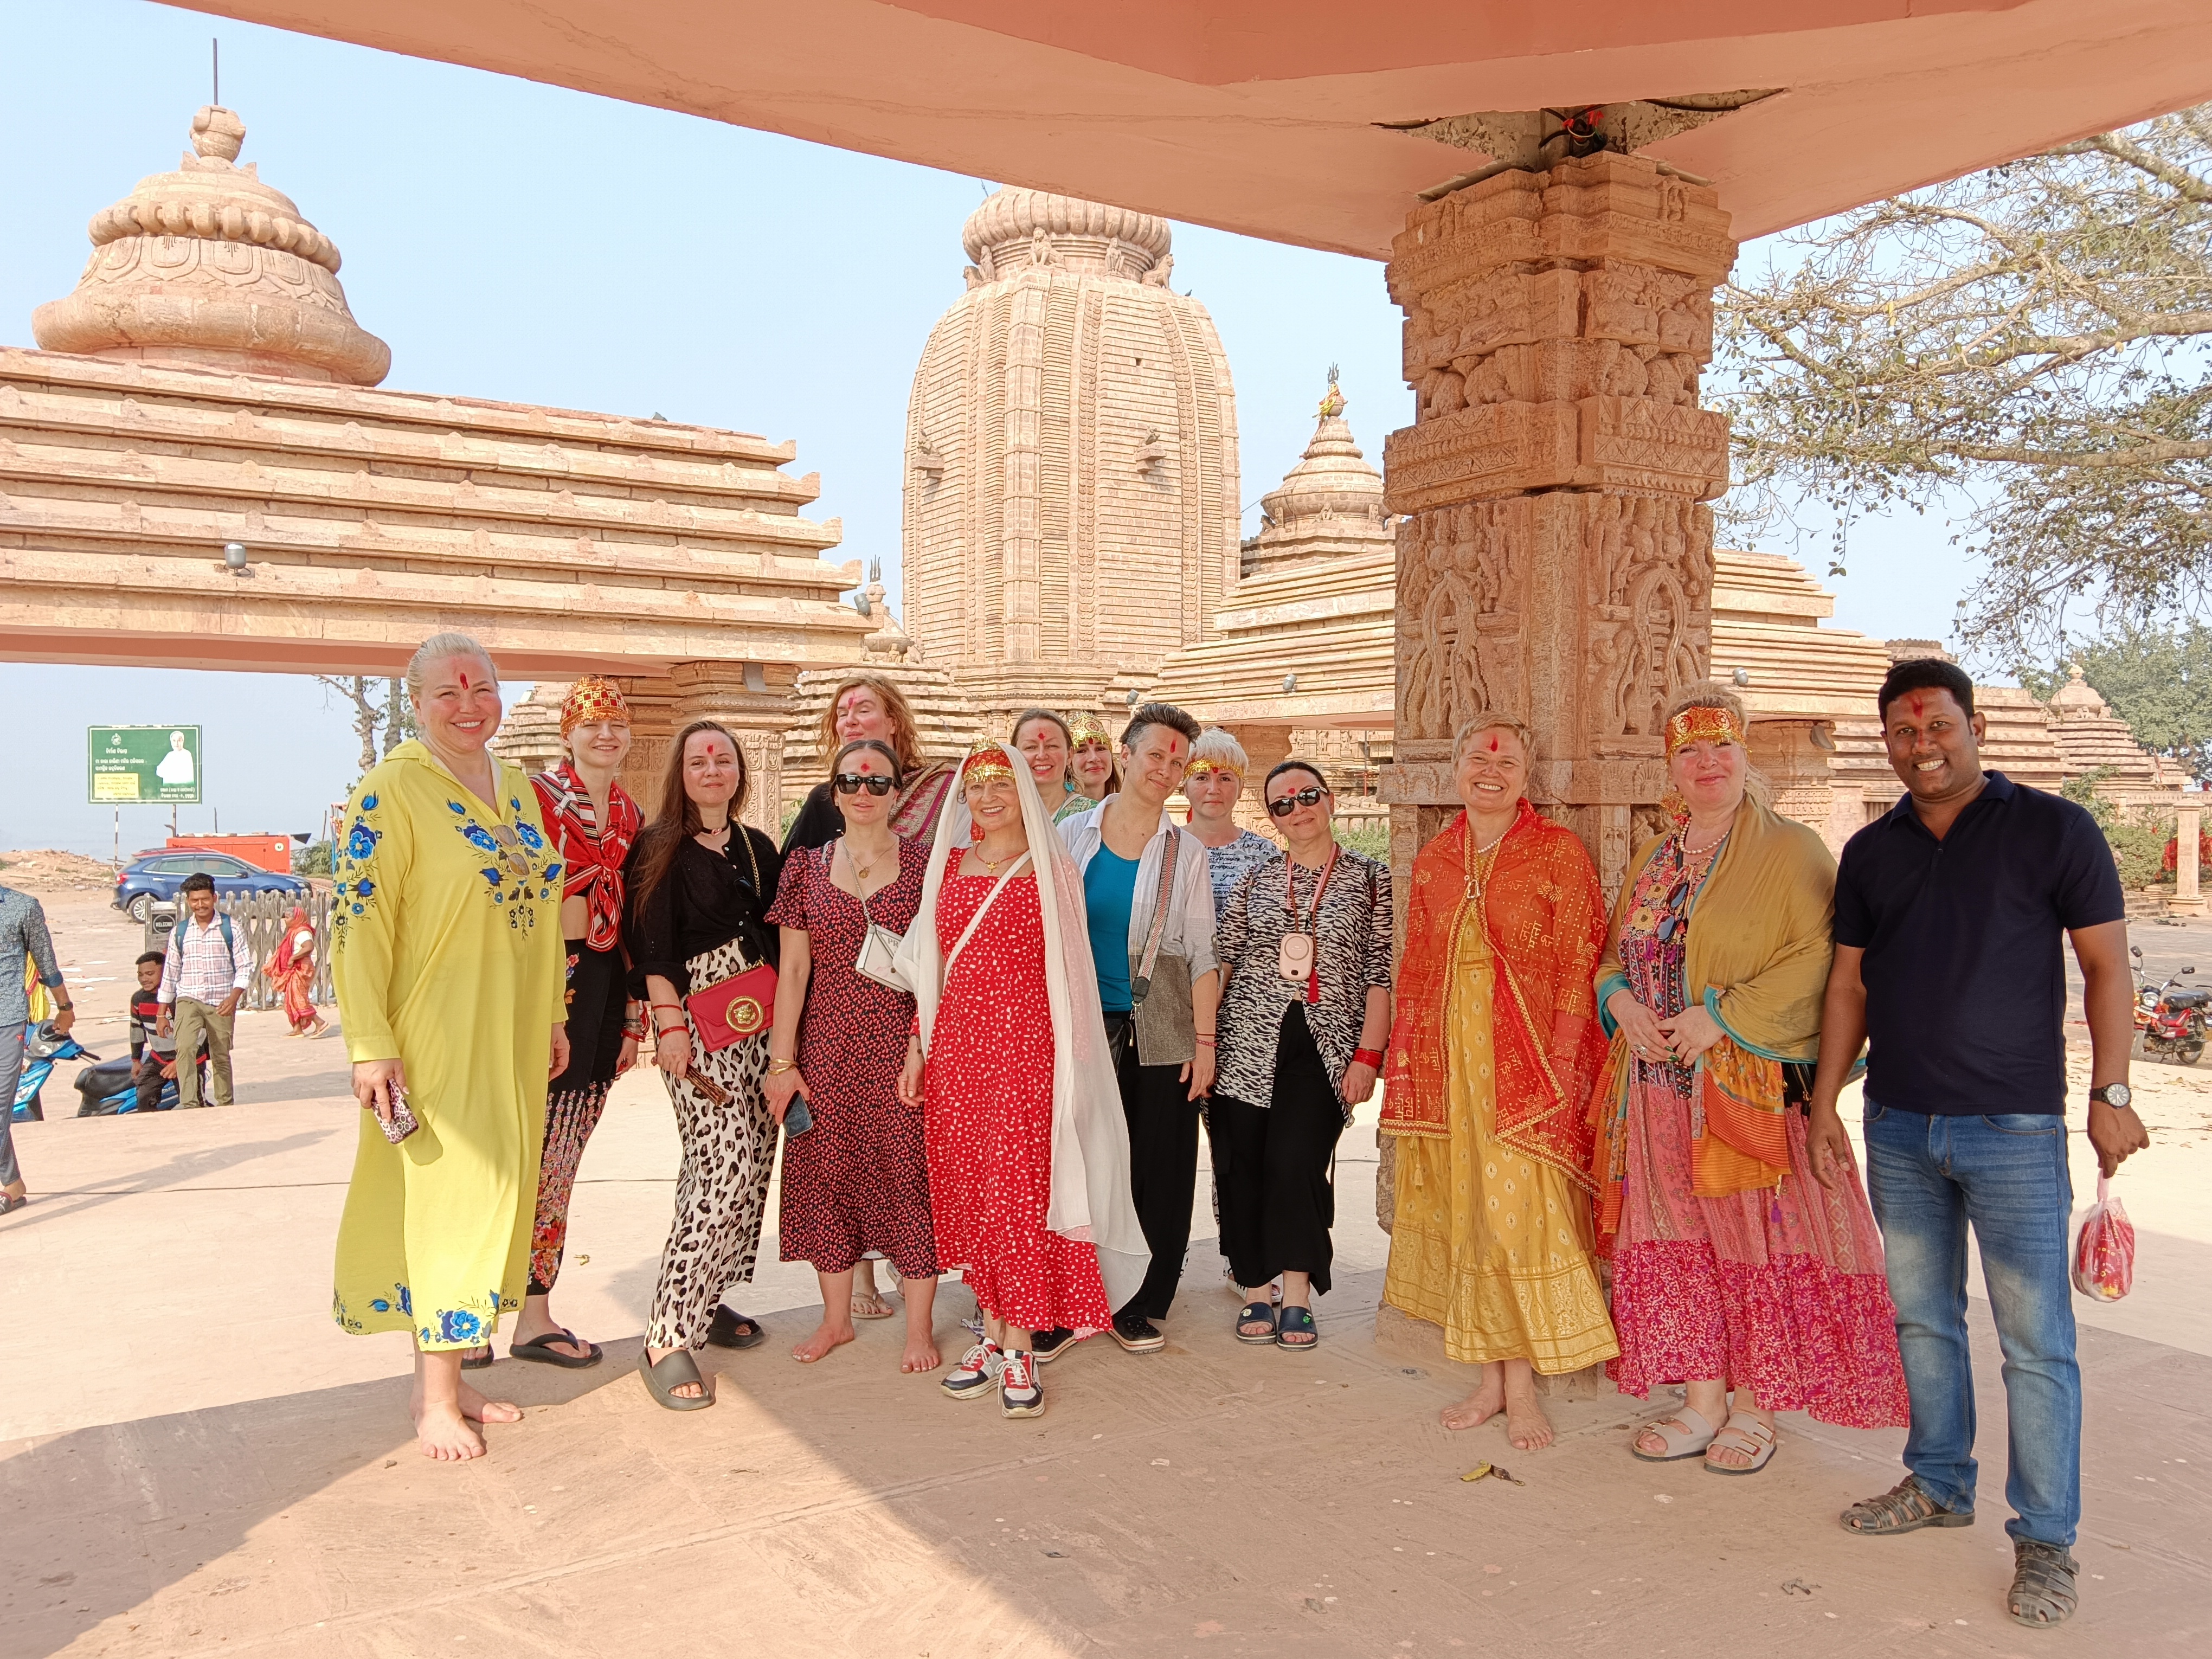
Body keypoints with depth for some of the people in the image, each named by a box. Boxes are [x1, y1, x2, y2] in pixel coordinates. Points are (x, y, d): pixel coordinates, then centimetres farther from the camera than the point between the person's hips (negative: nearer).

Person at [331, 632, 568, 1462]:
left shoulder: (516, 785, 11)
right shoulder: (392, 789, -11)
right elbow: (358, 919, -15)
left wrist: (553, 1015, 16)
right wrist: (369, 1045, -19)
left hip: (511, 1036, 7)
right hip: (435, 1036, -7)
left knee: (493, 1192, 11)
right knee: (449, 1193, -4)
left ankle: (445, 1372, 24)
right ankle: (436, 1399, 8)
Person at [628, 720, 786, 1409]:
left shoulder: (759, 848, 16)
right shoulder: (661, 849, -1)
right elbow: (652, 946, -7)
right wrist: (669, 1023, -14)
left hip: (761, 1021, 6)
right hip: (697, 1022, -6)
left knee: (750, 1167, 6)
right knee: (727, 1171, -15)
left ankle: (705, 1300, 22)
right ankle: (667, 1338, -10)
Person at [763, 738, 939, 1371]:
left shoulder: (924, 865, 1)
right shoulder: (807, 867, 6)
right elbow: (793, 969, 5)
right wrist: (782, 1059, 2)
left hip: (902, 1040, -2)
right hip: (828, 1045, 2)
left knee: (909, 1171, 0)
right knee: (829, 1170, 9)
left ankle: (919, 1325, 13)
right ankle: (837, 1315, 26)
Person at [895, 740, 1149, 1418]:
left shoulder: (1053, 870, 0)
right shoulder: (948, 866, 12)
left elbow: (1067, 973, -1)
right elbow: (930, 967, 15)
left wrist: (1069, 1061, -6)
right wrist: (917, 1047, 11)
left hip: (1026, 1045, -4)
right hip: (956, 1047, 4)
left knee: (1019, 1188, -5)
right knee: (966, 1189, 7)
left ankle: (1019, 1349, 4)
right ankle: (993, 1332, 20)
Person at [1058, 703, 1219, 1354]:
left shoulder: (1185, 851, 4)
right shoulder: (1073, 834, 5)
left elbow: (1201, 953, 2)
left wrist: (1204, 1040, -3)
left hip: (1158, 1035, 0)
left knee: (1155, 1170, 4)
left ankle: (1137, 1305, 19)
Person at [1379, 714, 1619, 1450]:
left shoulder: (1559, 854, -2)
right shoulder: (1434, 859, 12)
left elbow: (1579, 968, -6)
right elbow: (1415, 968, 13)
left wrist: (1560, 1068, -13)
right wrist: (1405, 1066, 8)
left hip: (1524, 1060, -4)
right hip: (1445, 1060, 5)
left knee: (1518, 1217, -5)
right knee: (1462, 1217, 8)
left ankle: (1523, 1388, 10)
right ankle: (1491, 1379, 20)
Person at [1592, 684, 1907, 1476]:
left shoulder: (1790, 850, -5)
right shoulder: (1652, 862, 15)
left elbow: (1820, 956, -16)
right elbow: (1616, 955, 21)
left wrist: (1723, 1015, -20)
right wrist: (1619, 998, -2)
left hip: (1752, 1084, -6)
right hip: (1658, 1085, 6)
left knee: (1753, 1238, 0)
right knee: (1678, 1242, 9)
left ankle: (1755, 1409, 15)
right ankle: (1702, 1402, 21)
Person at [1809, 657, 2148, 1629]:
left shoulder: (2053, 830, -4)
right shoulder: (1871, 852, 8)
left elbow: (2106, 965, -3)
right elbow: (1849, 983, 12)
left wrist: (2110, 1092, -10)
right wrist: (1824, 1103, 10)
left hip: (2014, 1129, -4)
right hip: (1899, 1129, 4)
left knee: (2035, 1340, 0)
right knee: (1922, 1318, 14)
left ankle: (2046, 1539, 13)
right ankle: (1938, 1483, 31)